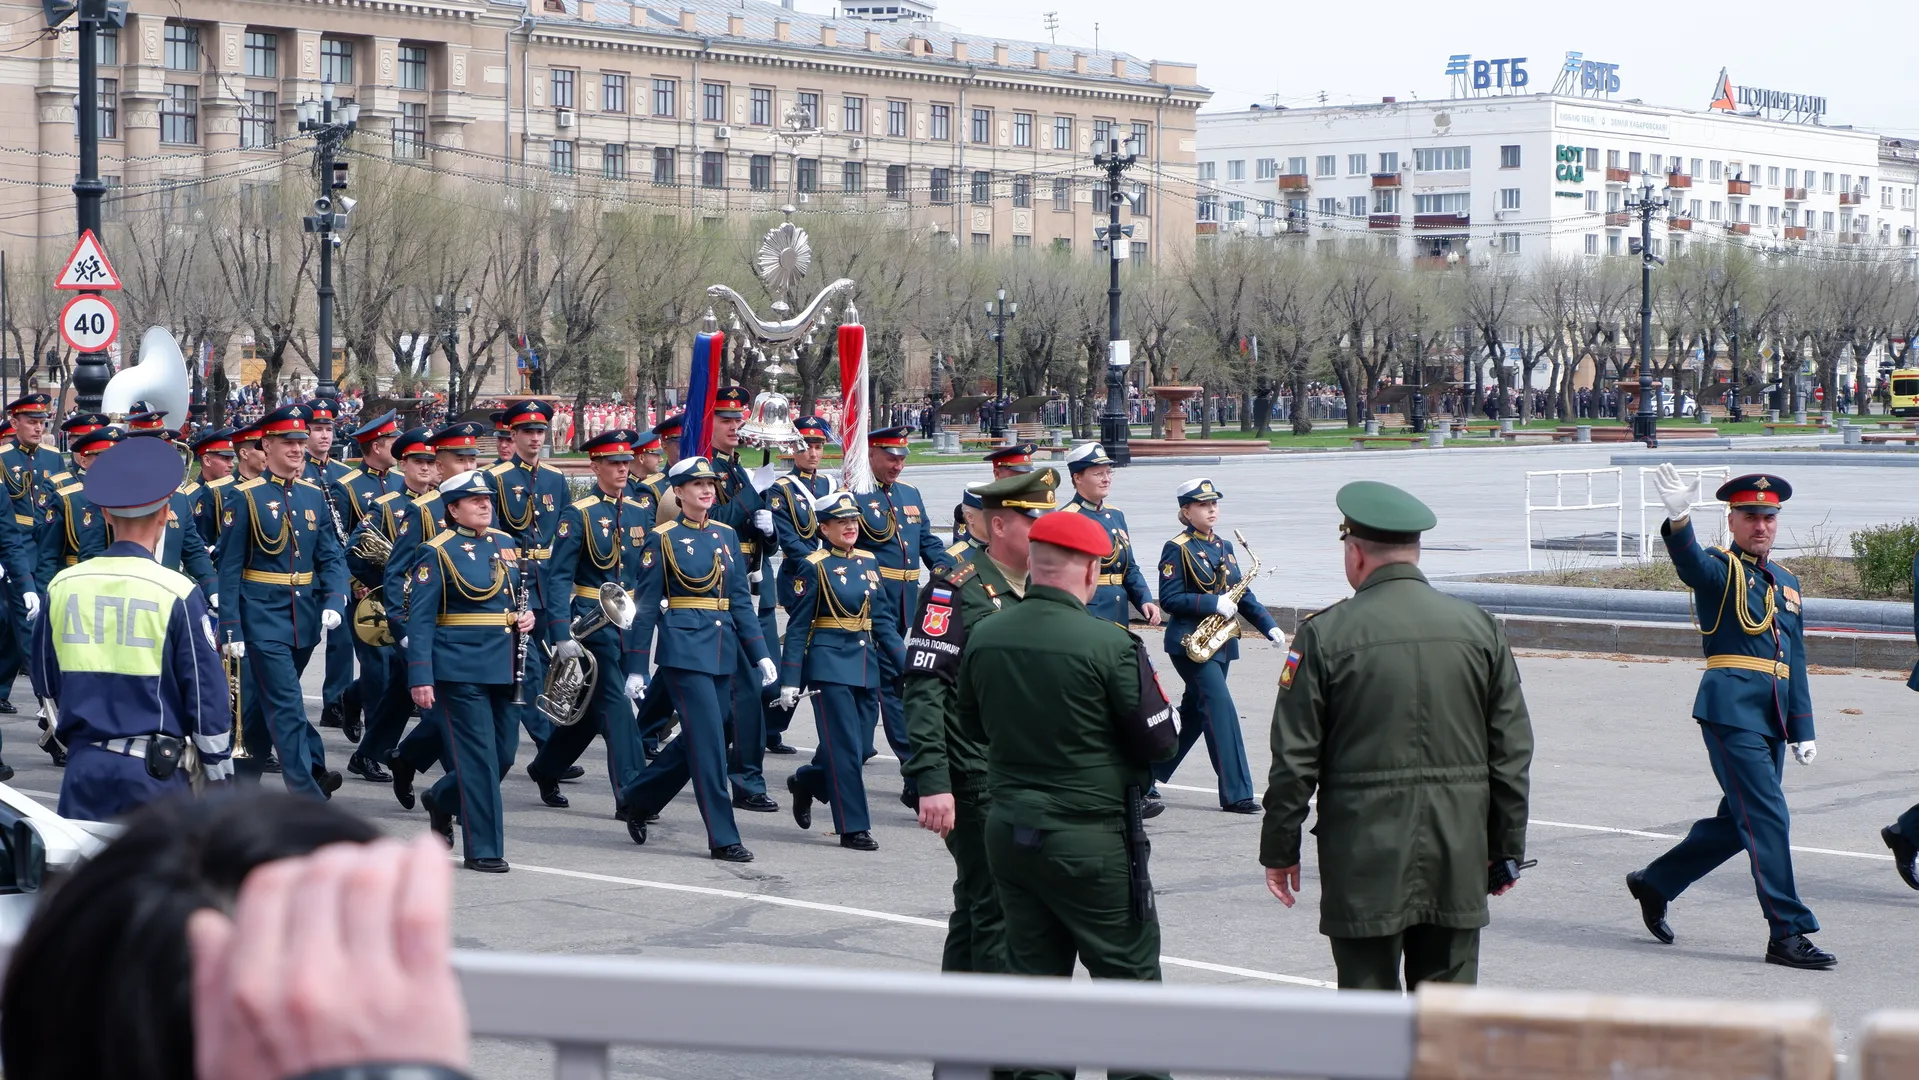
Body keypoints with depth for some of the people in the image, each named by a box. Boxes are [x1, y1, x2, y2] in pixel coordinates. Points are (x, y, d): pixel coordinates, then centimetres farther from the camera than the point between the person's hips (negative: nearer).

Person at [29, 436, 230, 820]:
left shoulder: (61, 587, 2)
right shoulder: (178, 594, -10)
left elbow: (46, 686, 14)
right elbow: (206, 692, -6)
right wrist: (219, 774, 5)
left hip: (84, 766, 4)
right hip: (155, 771, -4)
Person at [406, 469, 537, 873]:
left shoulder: (506, 543, 12)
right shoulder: (438, 552, -7)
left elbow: (521, 594, 26)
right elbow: (420, 620, -11)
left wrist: (526, 616, 2)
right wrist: (420, 677, -18)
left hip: (504, 667, 7)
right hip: (461, 668, -7)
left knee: (504, 752, 10)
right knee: (479, 756, -6)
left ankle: (441, 800, 35)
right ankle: (483, 849, 2)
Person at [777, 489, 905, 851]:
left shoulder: (869, 562, 10)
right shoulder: (814, 567, -7)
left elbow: (880, 620, 15)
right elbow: (797, 627, -7)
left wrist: (907, 662, 9)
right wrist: (789, 681, -11)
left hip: (865, 663, 7)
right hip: (829, 662, -7)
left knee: (862, 744, 9)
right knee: (845, 745, -6)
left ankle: (806, 782, 34)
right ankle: (853, 828, 0)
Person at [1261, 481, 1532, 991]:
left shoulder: (1326, 634, -7)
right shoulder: (1480, 628, 3)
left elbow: (1294, 759, -6)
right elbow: (1513, 752, 5)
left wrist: (1280, 849, 3)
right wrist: (1506, 848, 12)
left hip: (1364, 856, -3)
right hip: (1459, 856, 3)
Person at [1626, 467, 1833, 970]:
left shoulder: (1786, 583, 19)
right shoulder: (1719, 569, -2)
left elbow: (1795, 663, 19)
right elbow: (1688, 560, -28)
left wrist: (1802, 731, 14)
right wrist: (1679, 516, -49)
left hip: (1772, 718, 8)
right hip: (1732, 710, -8)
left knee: (1738, 822, 13)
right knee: (1768, 819, -10)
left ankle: (1655, 882, 30)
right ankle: (1788, 934, -8)